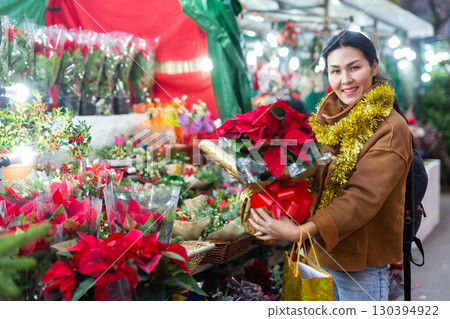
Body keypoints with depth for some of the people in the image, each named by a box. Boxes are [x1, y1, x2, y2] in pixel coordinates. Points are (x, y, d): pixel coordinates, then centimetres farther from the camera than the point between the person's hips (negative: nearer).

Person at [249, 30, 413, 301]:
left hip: (361, 261, -6)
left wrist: (302, 232, -36)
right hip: (321, 251, 6)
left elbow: (363, 198, -25)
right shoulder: (327, 118, 6)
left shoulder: (390, 129, -16)